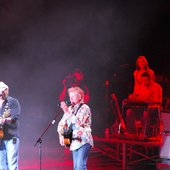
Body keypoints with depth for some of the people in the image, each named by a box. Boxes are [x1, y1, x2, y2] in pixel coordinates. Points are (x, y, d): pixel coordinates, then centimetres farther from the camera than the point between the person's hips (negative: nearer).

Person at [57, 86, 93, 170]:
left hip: (83, 141, -7)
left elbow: (79, 122, -21)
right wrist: (61, 135, 4)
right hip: (74, 142, 7)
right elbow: (61, 124, 19)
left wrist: (67, 112, -22)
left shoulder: (84, 108, -6)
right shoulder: (70, 109, 14)